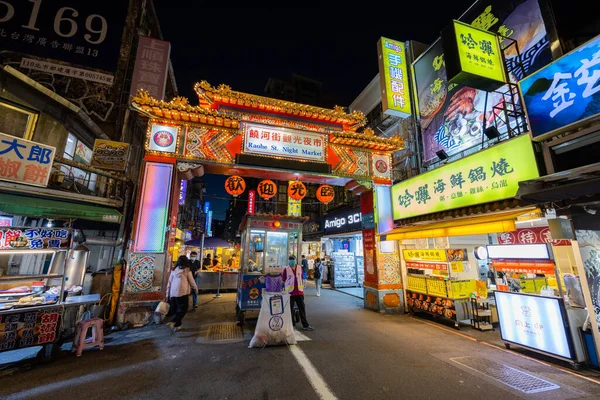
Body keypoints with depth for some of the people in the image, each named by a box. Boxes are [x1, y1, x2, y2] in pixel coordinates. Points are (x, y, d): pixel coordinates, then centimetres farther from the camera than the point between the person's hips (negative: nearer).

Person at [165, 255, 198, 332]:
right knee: (183, 309, 6)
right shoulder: (187, 270, -2)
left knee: (175, 309, 18)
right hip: (182, 293, -5)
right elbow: (191, 281, 2)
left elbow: (169, 283, 13)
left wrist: (168, 294, 19)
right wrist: (196, 289, 18)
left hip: (172, 293, 5)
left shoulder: (174, 270, 12)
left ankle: (178, 324, 21)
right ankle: (174, 323, -8)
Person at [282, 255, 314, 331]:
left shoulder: (300, 268, 5)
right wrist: (284, 291, -2)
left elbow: (301, 279, 13)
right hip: (290, 292, -2)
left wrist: (302, 288, 11)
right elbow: (283, 281, -1)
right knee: (290, 309, 9)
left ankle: (305, 325, 16)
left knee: (302, 308, 7)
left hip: (299, 292, 3)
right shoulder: (286, 269, -5)